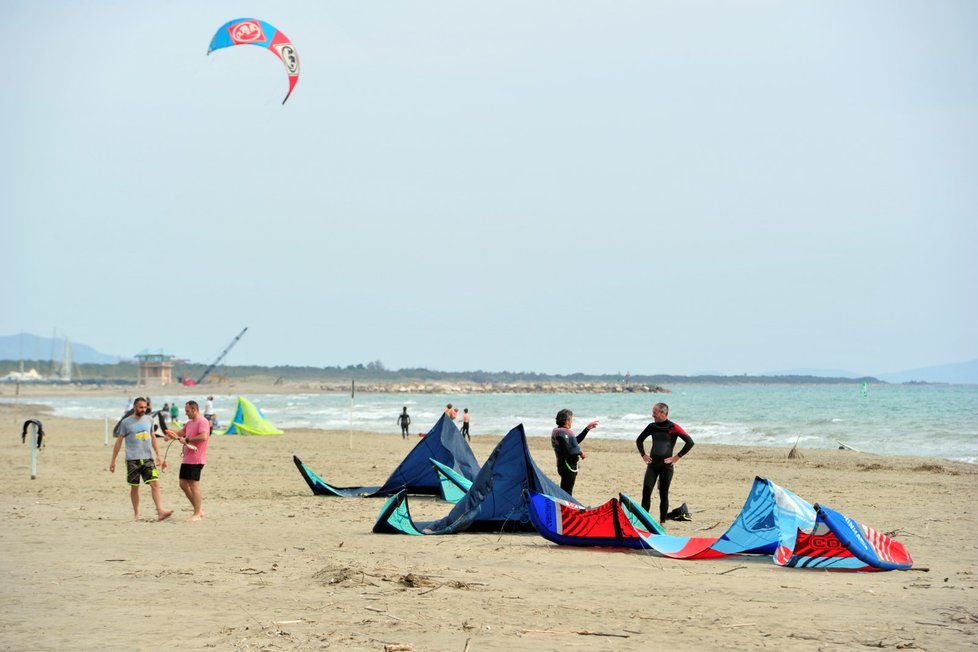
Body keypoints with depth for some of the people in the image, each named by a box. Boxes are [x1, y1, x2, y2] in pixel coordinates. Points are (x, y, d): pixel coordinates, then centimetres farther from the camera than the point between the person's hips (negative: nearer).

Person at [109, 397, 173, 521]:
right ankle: (136, 514, 15)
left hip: (148, 458, 3)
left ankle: (160, 512, -17)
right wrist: (113, 461, 4)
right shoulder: (126, 422, -1)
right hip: (132, 460, -3)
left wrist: (158, 454, 14)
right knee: (134, 487, 4)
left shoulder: (149, 420, 10)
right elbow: (118, 442, 4)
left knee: (155, 483, -10)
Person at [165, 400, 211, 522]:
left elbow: (203, 437, -27)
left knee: (194, 485, -7)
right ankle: (198, 509, 19)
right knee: (183, 484, 11)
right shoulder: (189, 423, 19)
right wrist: (172, 435, 1)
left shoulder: (202, 422, -13)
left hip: (196, 460, -10)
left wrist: (187, 440, -21)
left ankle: (197, 514, 0)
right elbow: (180, 433, 24)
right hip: (186, 459, 10)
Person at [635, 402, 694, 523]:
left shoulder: (673, 427, -6)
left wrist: (677, 457, -10)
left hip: (666, 465, -4)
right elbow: (639, 440, 23)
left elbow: (690, 442, -10)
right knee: (646, 490, -9)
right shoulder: (652, 427, 8)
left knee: (663, 494, 2)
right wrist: (643, 455, 12)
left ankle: (662, 522, 10)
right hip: (652, 464, 4)